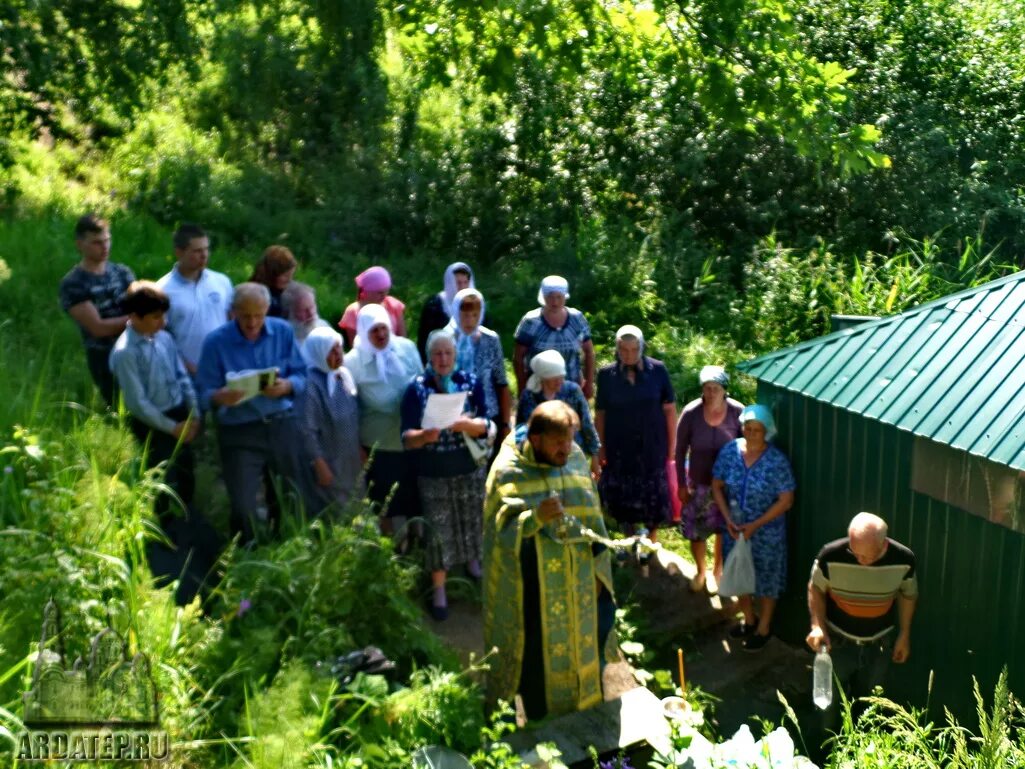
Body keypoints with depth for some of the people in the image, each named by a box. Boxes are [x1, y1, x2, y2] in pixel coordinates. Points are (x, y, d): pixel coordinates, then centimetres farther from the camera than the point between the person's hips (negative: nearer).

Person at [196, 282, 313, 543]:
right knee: (243, 507, -1)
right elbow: (204, 394, -9)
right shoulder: (216, 341, -9)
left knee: (300, 499, 13)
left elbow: (301, 375, 3)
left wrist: (286, 386, -19)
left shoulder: (283, 331, 0)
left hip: (282, 424, 3)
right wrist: (221, 397, -31)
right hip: (238, 433, -3)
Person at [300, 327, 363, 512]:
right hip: (329, 464, -7)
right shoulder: (311, 384, -20)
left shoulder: (344, 375, 3)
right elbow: (308, 430, -20)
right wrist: (319, 465, -19)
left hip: (350, 462, 7)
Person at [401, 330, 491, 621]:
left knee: (472, 520, 17)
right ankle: (439, 590, 16)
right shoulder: (416, 388, -9)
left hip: (470, 469, 2)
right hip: (433, 474, -2)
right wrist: (424, 436, -35)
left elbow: (485, 426, -9)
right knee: (438, 530, 3)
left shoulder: (471, 382, -4)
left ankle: (473, 560, 44)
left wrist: (465, 424, -30)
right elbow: (407, 437, -13)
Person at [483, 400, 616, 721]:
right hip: (535, 591, -4)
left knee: (584, 652, 17)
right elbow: (500, 532, -16)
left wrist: (598, 570, 6)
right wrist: (536, 517, -34)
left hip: (580, 585, 5)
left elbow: (593, 518, 7)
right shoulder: (508, 471, -16)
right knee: (542, 661, 8)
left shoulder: (576, 458, -2)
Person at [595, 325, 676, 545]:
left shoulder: (657, 370, -7)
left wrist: (671, 445, -1)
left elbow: (670, 410, -1)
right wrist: (601, 448, -2)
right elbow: (600, 414, 0)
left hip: (653, 447, 0)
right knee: (623, 498, 10)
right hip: (619, 449, 1)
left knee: (653, 497, 9)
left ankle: (650, 544, 29)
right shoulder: (606, 374, -5)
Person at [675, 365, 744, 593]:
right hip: (698, 483, 0)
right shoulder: (691, 413, -18)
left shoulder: (737, 412, -18)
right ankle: (701, 571, 38)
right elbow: (680, 451, -7)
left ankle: (718, 570, 44)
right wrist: (681, 485, -4)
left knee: (724, 530, 17)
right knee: (695, 531, 9)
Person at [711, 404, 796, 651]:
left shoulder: (776, 461, -21)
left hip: (766, 533, -4)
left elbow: (786, 500, -17)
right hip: (735, 528, 4)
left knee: (766, 579, 14)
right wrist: (728, 518, -12)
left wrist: (755, 525, -20)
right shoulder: (729, 451, -10)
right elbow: (717, 485, -1)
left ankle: (764, 628, 35)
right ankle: (749, 619, 45)